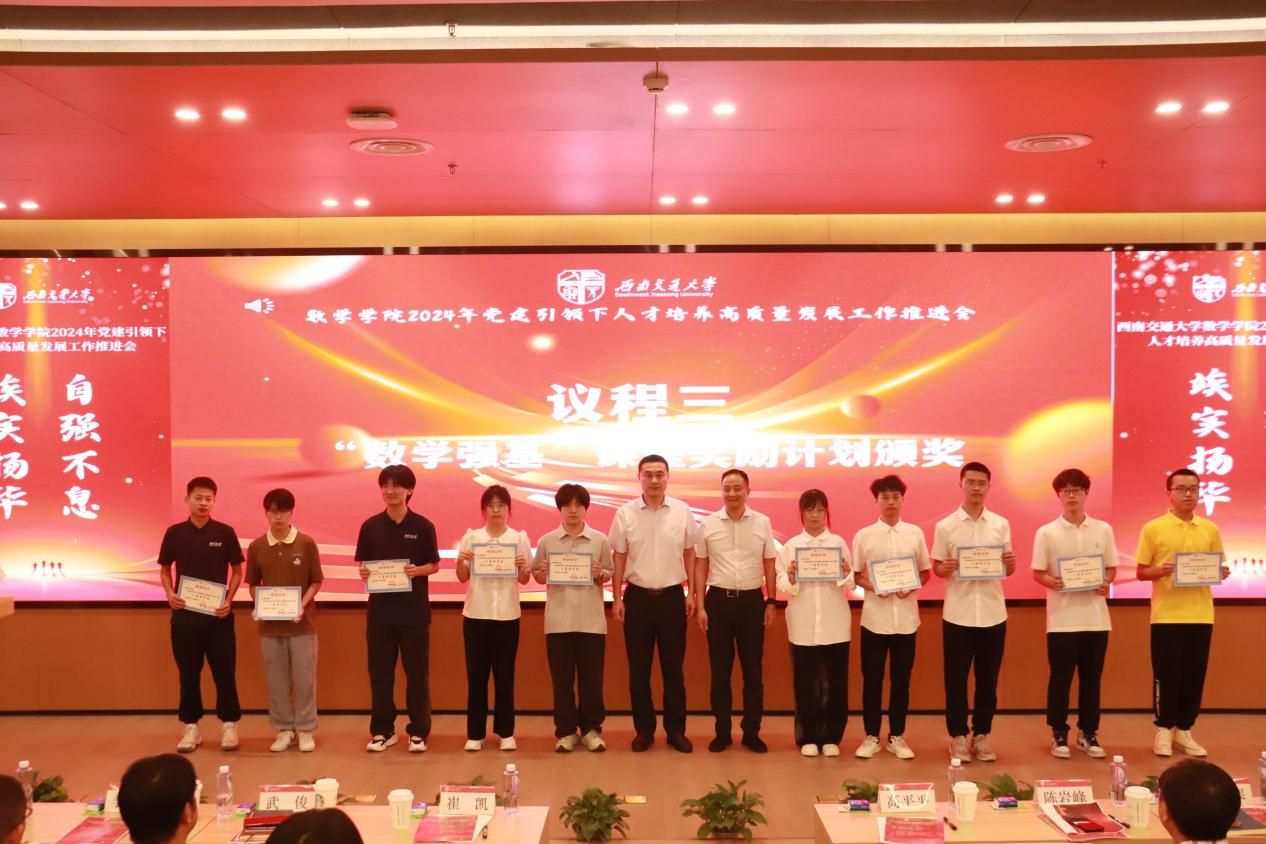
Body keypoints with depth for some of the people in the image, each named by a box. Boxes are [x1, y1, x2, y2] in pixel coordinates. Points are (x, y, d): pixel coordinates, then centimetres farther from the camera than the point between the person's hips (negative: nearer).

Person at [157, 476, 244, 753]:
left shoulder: (225, 533, -2)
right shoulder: (175, 533, 2)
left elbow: (237, 571, 4)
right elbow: (165, 569, 11)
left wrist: (229, 599, -11)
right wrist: (169, 593, -8)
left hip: (218, 614, -1)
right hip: (184, 614, 1)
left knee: (224, 671, 3)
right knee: (188, 673, 9)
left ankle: (229, 724, 15)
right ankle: (191, 726, 19)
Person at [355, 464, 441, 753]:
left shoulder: (423, 526, -2)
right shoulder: (370, 526, 3)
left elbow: (434, 565, 2)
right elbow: (362, 564, 8)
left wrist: (417, 571, -18)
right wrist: (363, 573, -14)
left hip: (414, 610, -2)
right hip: (380, 610, 2)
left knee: (417, 672, 4)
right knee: (380, 672, 8)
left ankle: (418, 732, 15)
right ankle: (382, 731, 21)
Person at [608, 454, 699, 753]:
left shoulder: (682, 511, -2)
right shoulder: (625, 513, -3)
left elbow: (689, 554, 6)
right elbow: (619, 557, 3)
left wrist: (691, 593, 4)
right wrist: (617, 599, 0)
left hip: (672, 596, 0)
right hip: (638, 596, 0)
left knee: (673, 667, 7)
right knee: (639, 668, 7)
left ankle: (676, 730, 18)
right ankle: (644, 729, 18)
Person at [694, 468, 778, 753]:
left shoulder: (762, 523, 1)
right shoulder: (708, 524, 1)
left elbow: (770, 566, 6)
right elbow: (700, 567, 4)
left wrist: (770, 602, 2)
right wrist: (699, 606, -1)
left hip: (752, 600, 0)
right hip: (718, 600, 0)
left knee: (752, 670, 7)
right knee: (720, 670, 7)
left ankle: (751, 732, 18)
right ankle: (722, 732, 17)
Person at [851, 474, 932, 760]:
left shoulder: (915, 533, 4)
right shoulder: (863, 536, 0)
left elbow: (926, 572, 10)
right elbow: (854, 576, 4)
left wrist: (912, 586, -9)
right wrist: (872, 587, -15)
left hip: (905, 618, 1)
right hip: (874, 618, -1)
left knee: (901, 680, 8)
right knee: (872, 680, 4)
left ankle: (896, 737, 19)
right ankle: (871, 737, 15)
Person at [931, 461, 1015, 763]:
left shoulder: (1001, 525, 5)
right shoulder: (945, 526, -1)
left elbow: (1007, 570, 10)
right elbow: (937, 569, 3)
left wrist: (1011, 563, -12)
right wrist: (945, 569, -19)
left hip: (993, 613, 2)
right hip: (958, 614, -2)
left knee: (988, 679, 9)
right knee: (956, 678, 4)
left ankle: (982, 734, 21)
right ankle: (958, 735, 16)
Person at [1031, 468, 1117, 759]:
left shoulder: (1103, 530, 5)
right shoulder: (1046, 532, -2)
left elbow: (1112, 568, 10)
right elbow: (1037, 573, 0)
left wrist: (1106, 583, -11)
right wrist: (1051, 582, -21)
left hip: (1096, 618, 2)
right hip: (1062, 619, -2)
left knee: (1091, 678, 9)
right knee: (1060, 678, 3)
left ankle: (1087, 733, 21)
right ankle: (1059, 734, 15)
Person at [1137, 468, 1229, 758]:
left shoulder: (1210, 529, 8)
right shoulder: (1153, 529, -2)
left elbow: (1218, 568, 15)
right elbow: (1141, 572, 0)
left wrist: (1222, 573, -7)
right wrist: (1160, 571, -20)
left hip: (1201, 615, 3)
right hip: (1167, 615, -3)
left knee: (1195, 675, 7)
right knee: (1166, 674, 1)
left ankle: (1184, 729, 20)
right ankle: (1164, 729, 13)